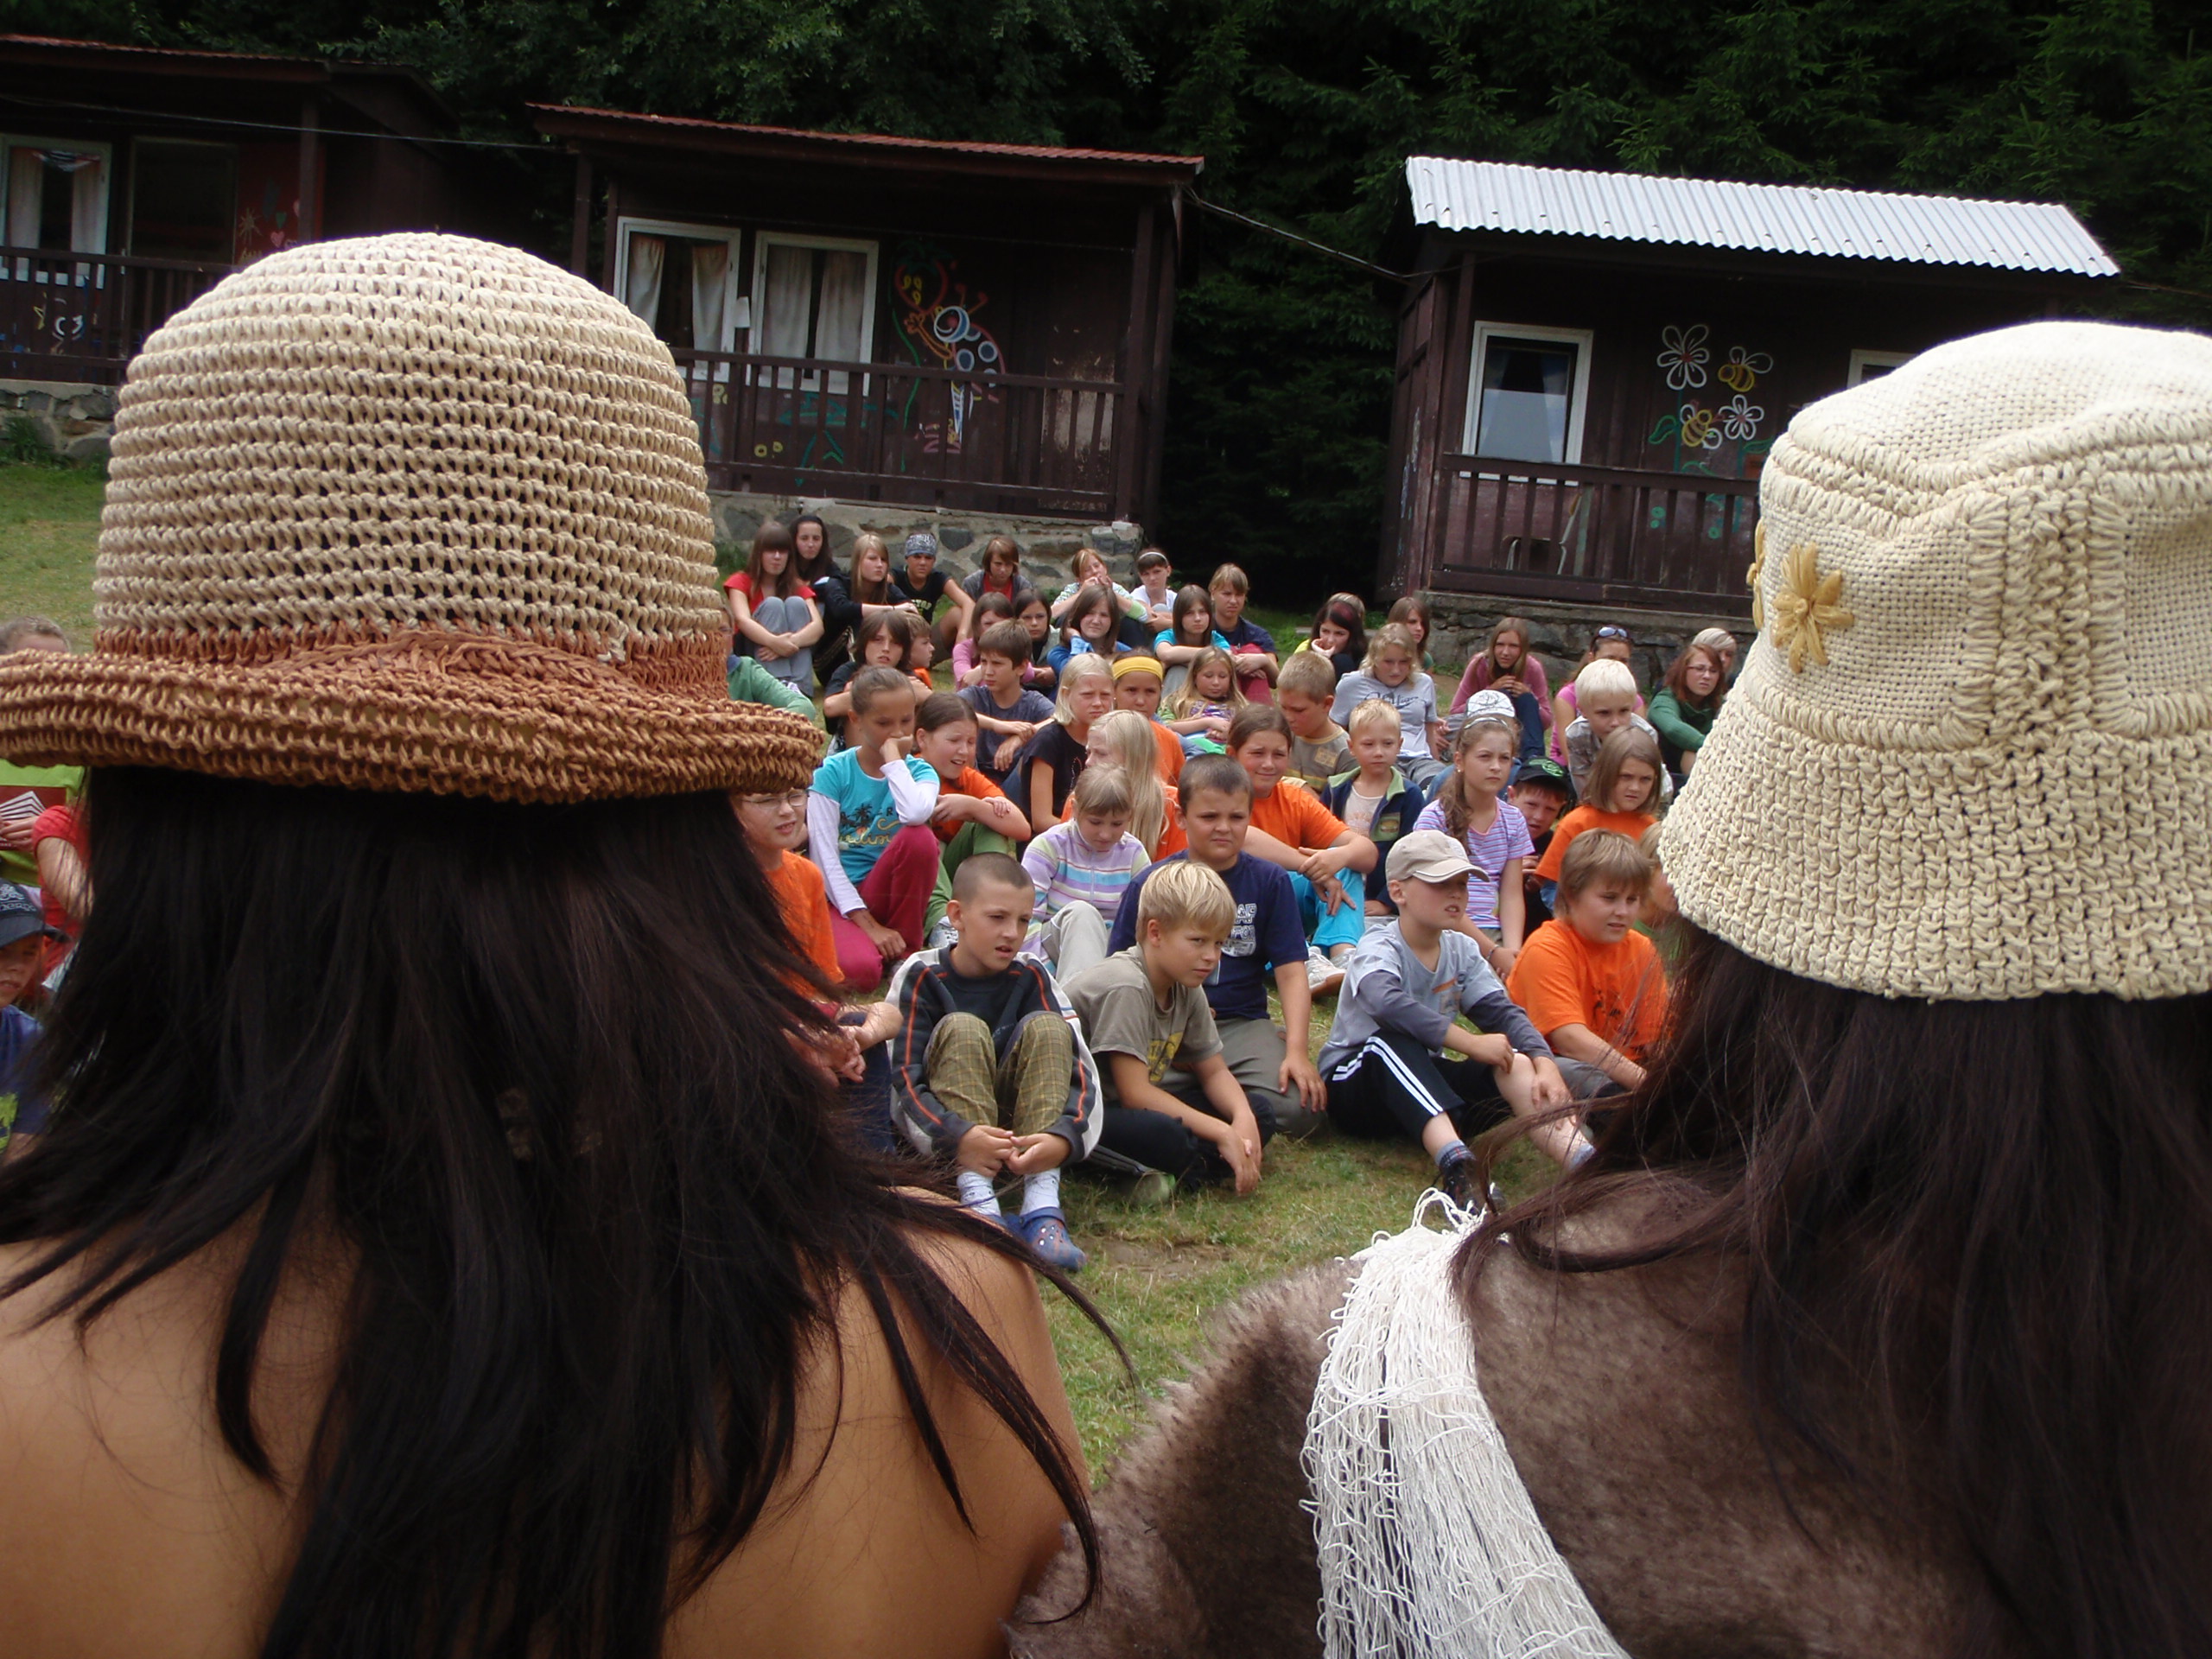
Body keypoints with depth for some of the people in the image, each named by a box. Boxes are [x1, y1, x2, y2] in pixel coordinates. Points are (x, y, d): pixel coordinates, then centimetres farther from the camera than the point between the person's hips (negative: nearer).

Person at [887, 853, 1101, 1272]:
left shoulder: (1031, 978, -2)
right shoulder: (922, 977, -9)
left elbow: (1079, 1067, -13)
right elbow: (903, 1078, -18)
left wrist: (1064, 1136, -34)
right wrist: (958, 1136, -37)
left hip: (1020, 1123, 3)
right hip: (942, 1123, -2)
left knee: (1045, 1025, -19)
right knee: (963, 1028, -25)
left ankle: (1042, 1202, -34)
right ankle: (977, 1198, -40)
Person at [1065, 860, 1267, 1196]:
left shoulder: (1187, 989, 4)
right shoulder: (1126, 987, -23)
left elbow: (1214, 1071, 10)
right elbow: (1134, 1093, -25)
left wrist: (1244, 1119, -12)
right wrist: (1222, 1134, -24)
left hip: (1134, 1105, 9)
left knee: (1257, 1117, -3)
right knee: (1164, 1136, -37)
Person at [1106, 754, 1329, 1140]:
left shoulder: (1270, 882, 5)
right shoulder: (1151, 884, 4)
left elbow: (1291, 971, 0)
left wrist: (1296, 1051, -14)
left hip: (1242, 1024, 1)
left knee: (1300, 1106, -26)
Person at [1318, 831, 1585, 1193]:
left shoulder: (1461, 949, 4)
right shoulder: (1379, 948, -16)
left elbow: (1502, 1012, -6)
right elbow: (1387, 1004, -38)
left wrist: (1544, 1063, -24)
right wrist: (1471, 1042, -40)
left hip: (1423, 1080, 6)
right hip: (1352, 1080, -6)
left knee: (1514, 1063, -18)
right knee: (1391, 1042, -38)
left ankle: (1585, 1162, -39)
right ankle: (1455, 1162, -60)